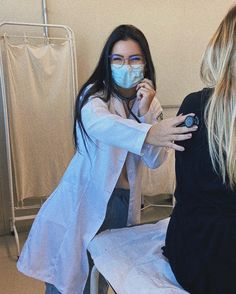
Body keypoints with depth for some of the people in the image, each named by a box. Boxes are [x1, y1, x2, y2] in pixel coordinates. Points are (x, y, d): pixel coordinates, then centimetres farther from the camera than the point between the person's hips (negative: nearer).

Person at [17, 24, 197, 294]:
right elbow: (98, 124, -38)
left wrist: (146, 113, -17)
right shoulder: (94, 95, -12)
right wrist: (148, 133, -55)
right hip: (85, 199, -4)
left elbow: (154, 160, -5)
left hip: (124, 202, 4)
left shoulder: (148, 102, 3)